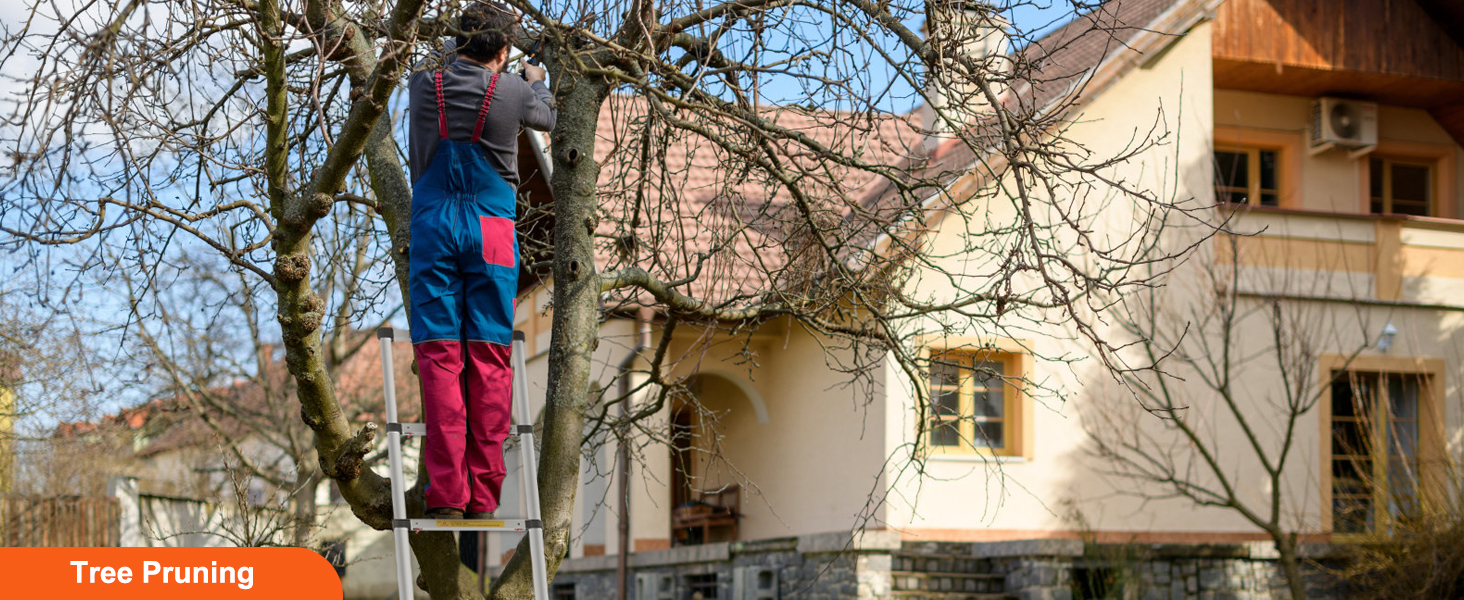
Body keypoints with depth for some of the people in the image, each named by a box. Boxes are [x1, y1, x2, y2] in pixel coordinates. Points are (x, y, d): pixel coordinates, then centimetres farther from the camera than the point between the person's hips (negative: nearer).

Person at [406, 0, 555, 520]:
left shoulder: (424, 85, 0)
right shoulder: (514, 92, -3)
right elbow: (546, 118, 20)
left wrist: (455, 61, 43)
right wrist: (536, 81, 41)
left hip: (433, 224, 1)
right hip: (492, 228, -1)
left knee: (439, 355, -1)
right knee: (490, 358, 2)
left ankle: (446, 493, -7)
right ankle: (483, 495, 2)